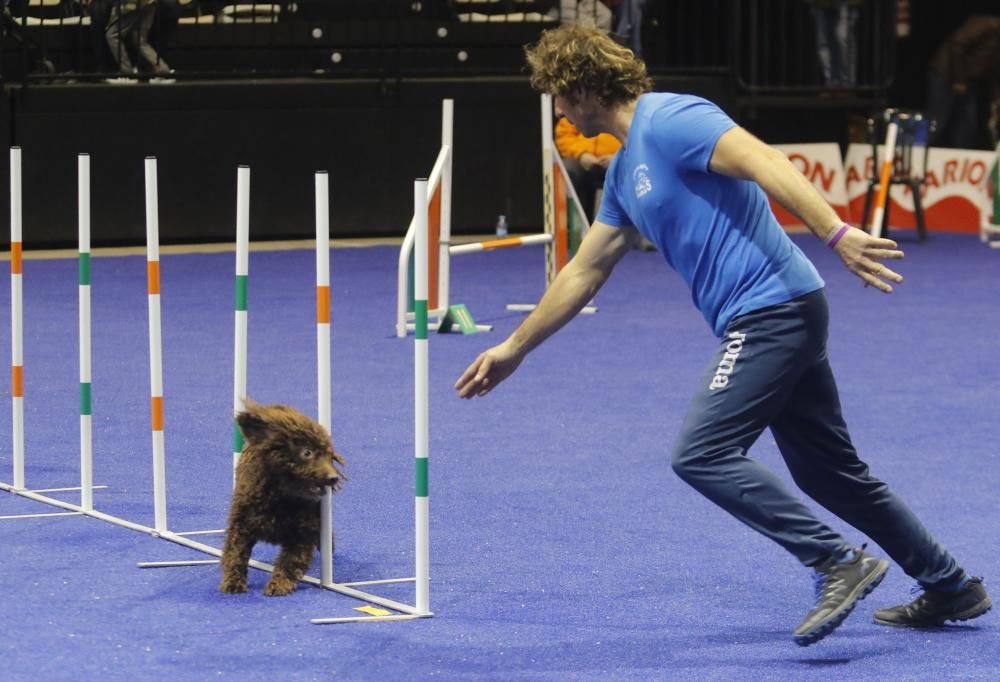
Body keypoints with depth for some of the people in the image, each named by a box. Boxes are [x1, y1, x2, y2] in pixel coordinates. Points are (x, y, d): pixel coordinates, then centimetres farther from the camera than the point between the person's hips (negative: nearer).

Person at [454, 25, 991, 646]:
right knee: (826, 471, 15)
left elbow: (763, 161, -23)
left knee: (701, 455, -15)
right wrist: (513, 350, 32)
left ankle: (841, 565, -16)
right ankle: (951, 587, 23)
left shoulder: (668, 120, -10)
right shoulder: (624, 173, 19)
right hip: (768, 318, 10)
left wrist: (837, 233, -34)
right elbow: (583, 274, 27)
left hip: (772, 308, -10)